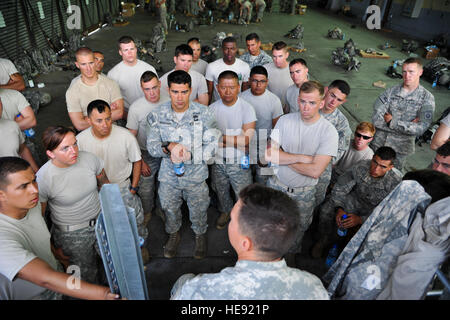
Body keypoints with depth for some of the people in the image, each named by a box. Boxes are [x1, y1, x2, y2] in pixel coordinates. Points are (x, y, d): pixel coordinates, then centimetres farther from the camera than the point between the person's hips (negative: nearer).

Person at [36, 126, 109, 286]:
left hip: (101, 221, 4)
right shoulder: (43, 178, -23)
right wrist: (52, 248, -5)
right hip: (71, 235, -3)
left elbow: (105, 184, 5)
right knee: (86, 278, 11)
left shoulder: (89, 158, -15)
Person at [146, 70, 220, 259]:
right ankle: (173, 234, 53)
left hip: (196, 174, -1)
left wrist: (189, 155, -26)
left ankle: (200, 234, 50)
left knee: (198, 210, 18)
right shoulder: (157, 115, -10)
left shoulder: (204, 114, -14)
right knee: (170, 208, 22)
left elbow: (212, 146, -12)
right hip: (168, 175, 2)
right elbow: (151, 147, -7)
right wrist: (168, 147, -28)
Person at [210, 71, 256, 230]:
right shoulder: (212, 108, -4)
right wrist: (235, 142, -17)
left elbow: (246, 140, -21)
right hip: (218, 161, 3)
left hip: (239, 163, -3)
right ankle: (225, 212, 53)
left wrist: (221, 137, -19)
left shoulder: (247, 108, -15)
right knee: (221, 192, 24)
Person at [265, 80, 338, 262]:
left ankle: (291, 254, 51)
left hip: (303, 192, -1)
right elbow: (269, 154, -17)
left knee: (297, 228, 20)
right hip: (276, 184, 2)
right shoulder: (285, 120, -10)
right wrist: (302, 157, -22)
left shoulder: (328, 132, -18)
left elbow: (315, 171, -25)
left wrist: (283, 158, -18)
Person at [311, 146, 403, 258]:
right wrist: (339, 209, -26)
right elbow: (340, 188, -12)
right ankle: (323, 241, 9)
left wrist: (361, 219, -34)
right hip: (356, 199, 2)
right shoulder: (361, 166, -24)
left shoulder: (395, 181, -28)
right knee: (326, 209, -18)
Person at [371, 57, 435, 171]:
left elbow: (421, 128, -18)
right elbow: (376, 119, -17)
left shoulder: (427, 98, -7)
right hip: (377, 144, 1)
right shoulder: (391, 91, -6)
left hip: (399, 149, -1)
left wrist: (392, 122, -18)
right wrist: (407, 126, -18)